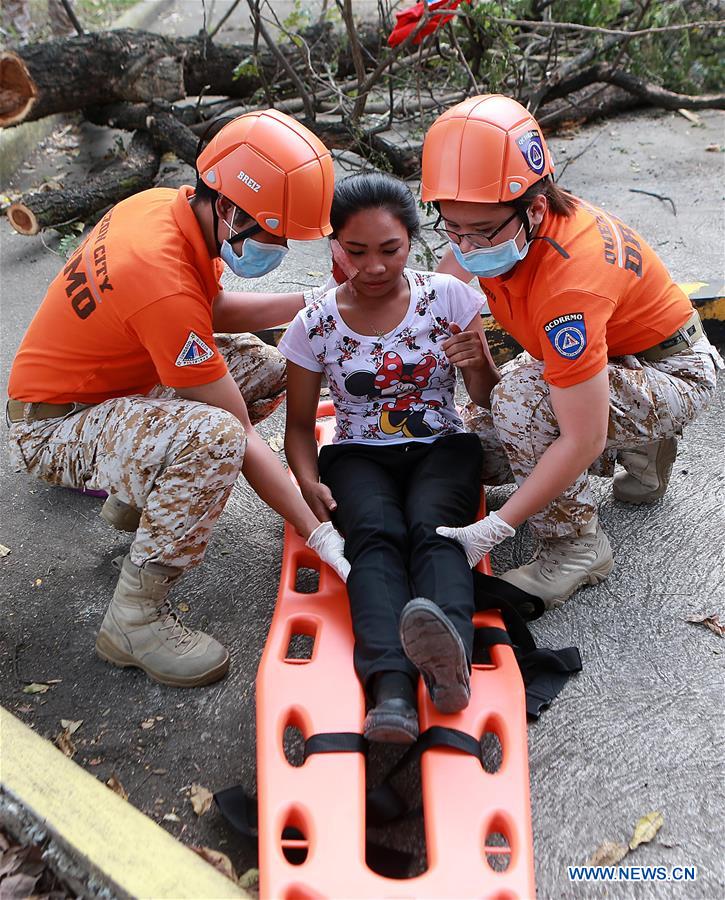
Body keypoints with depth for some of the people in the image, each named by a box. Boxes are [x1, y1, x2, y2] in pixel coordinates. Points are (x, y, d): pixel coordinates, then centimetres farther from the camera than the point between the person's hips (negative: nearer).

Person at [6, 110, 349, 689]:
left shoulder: (169, 206, -8)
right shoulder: (164, 282, -33)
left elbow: (214, 310, 10)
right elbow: (239, 435, -29)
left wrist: (307, 305, -4)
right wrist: (321, 535, -23)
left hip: (112, 381, 9)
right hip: (53, 426, -9)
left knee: (267, 369, 3)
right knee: (212, 437, -36)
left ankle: (139, 494, 16)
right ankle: (135, 619, -18)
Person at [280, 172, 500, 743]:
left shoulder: (449, 297, -2)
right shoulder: (315, 325, -2)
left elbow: (489, 403, 3)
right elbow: (300, 424, 6)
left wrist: (479, 366, -21)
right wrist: (309, 482, -15)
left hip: (443, 449, 0)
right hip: (358, 457, 0)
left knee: (430, 528, -33)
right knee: (377, 534, -32)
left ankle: (451, 651, -58)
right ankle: (391, 687, -51)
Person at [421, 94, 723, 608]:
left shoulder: (569, 278, -39)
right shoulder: (490, 221, -17)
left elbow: (582, 441, -37)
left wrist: (492, 531, -34)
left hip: (673, 375, -8)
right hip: (593, 357, 8)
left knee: (522, 395, -35)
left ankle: (576, 548, -14)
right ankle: (632, 449, 15)